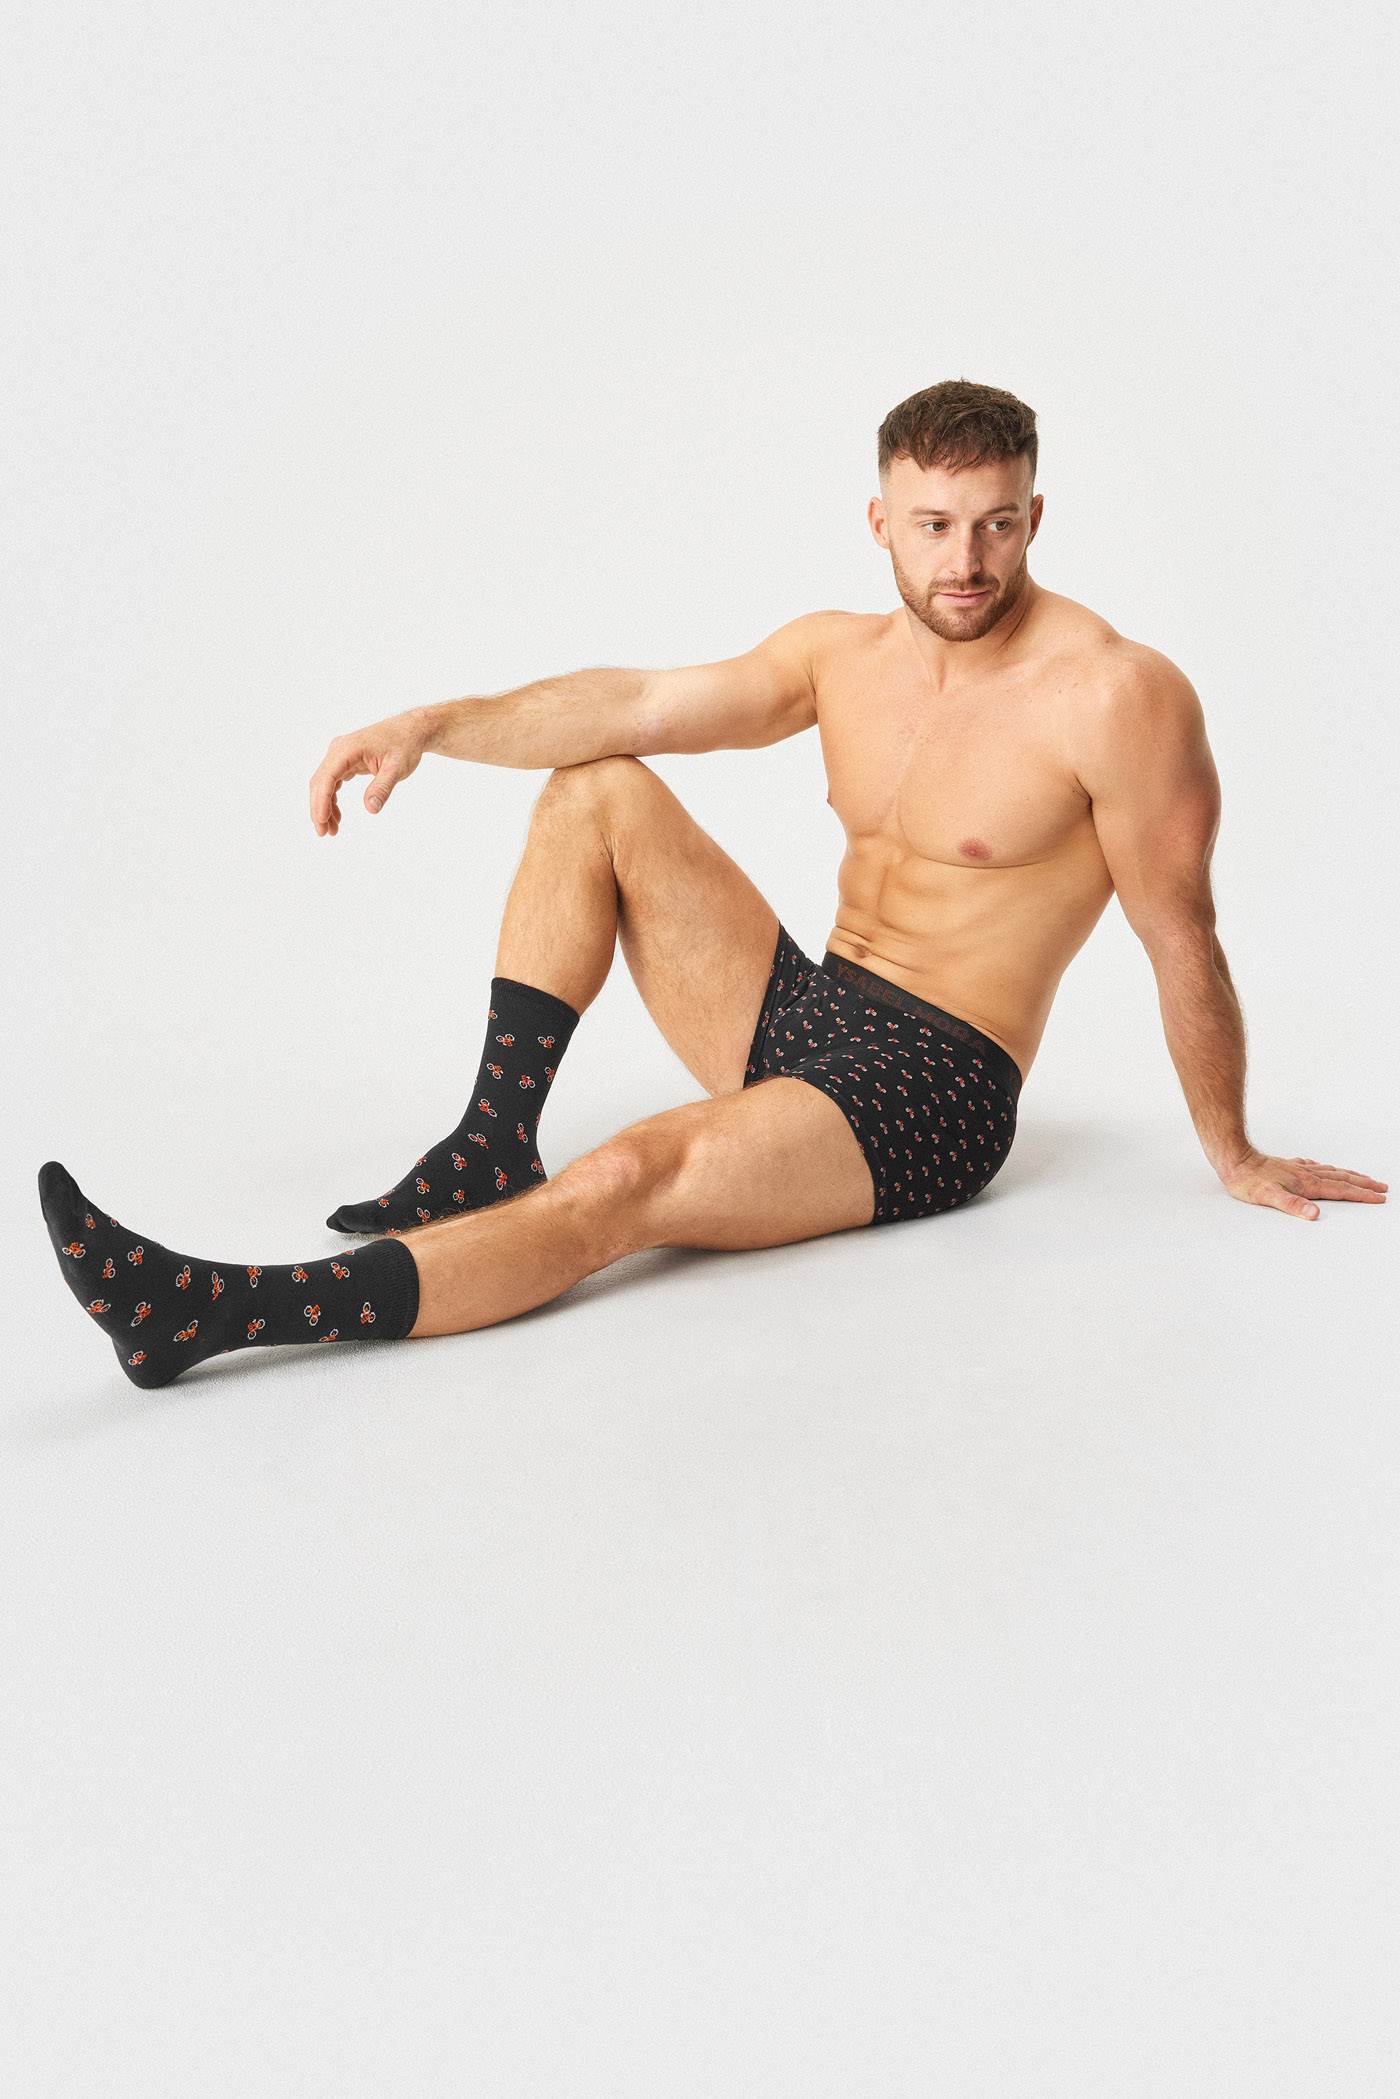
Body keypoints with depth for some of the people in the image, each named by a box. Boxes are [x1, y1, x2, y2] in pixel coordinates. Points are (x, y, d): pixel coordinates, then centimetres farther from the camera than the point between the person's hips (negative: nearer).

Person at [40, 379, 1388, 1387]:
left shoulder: (1114, 694, -14)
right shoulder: (844, 653, 6)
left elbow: (1183, 943, -9)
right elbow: (636, 702, -3)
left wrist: (1234, 1159, -1)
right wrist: (435, 723, -17)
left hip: (925, 1089, -7)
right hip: (797, 1012, 7)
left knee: (631, 1181, -31)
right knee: (596, 791, -1)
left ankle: (207, 1316, -38)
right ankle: (493, 1147, -6)